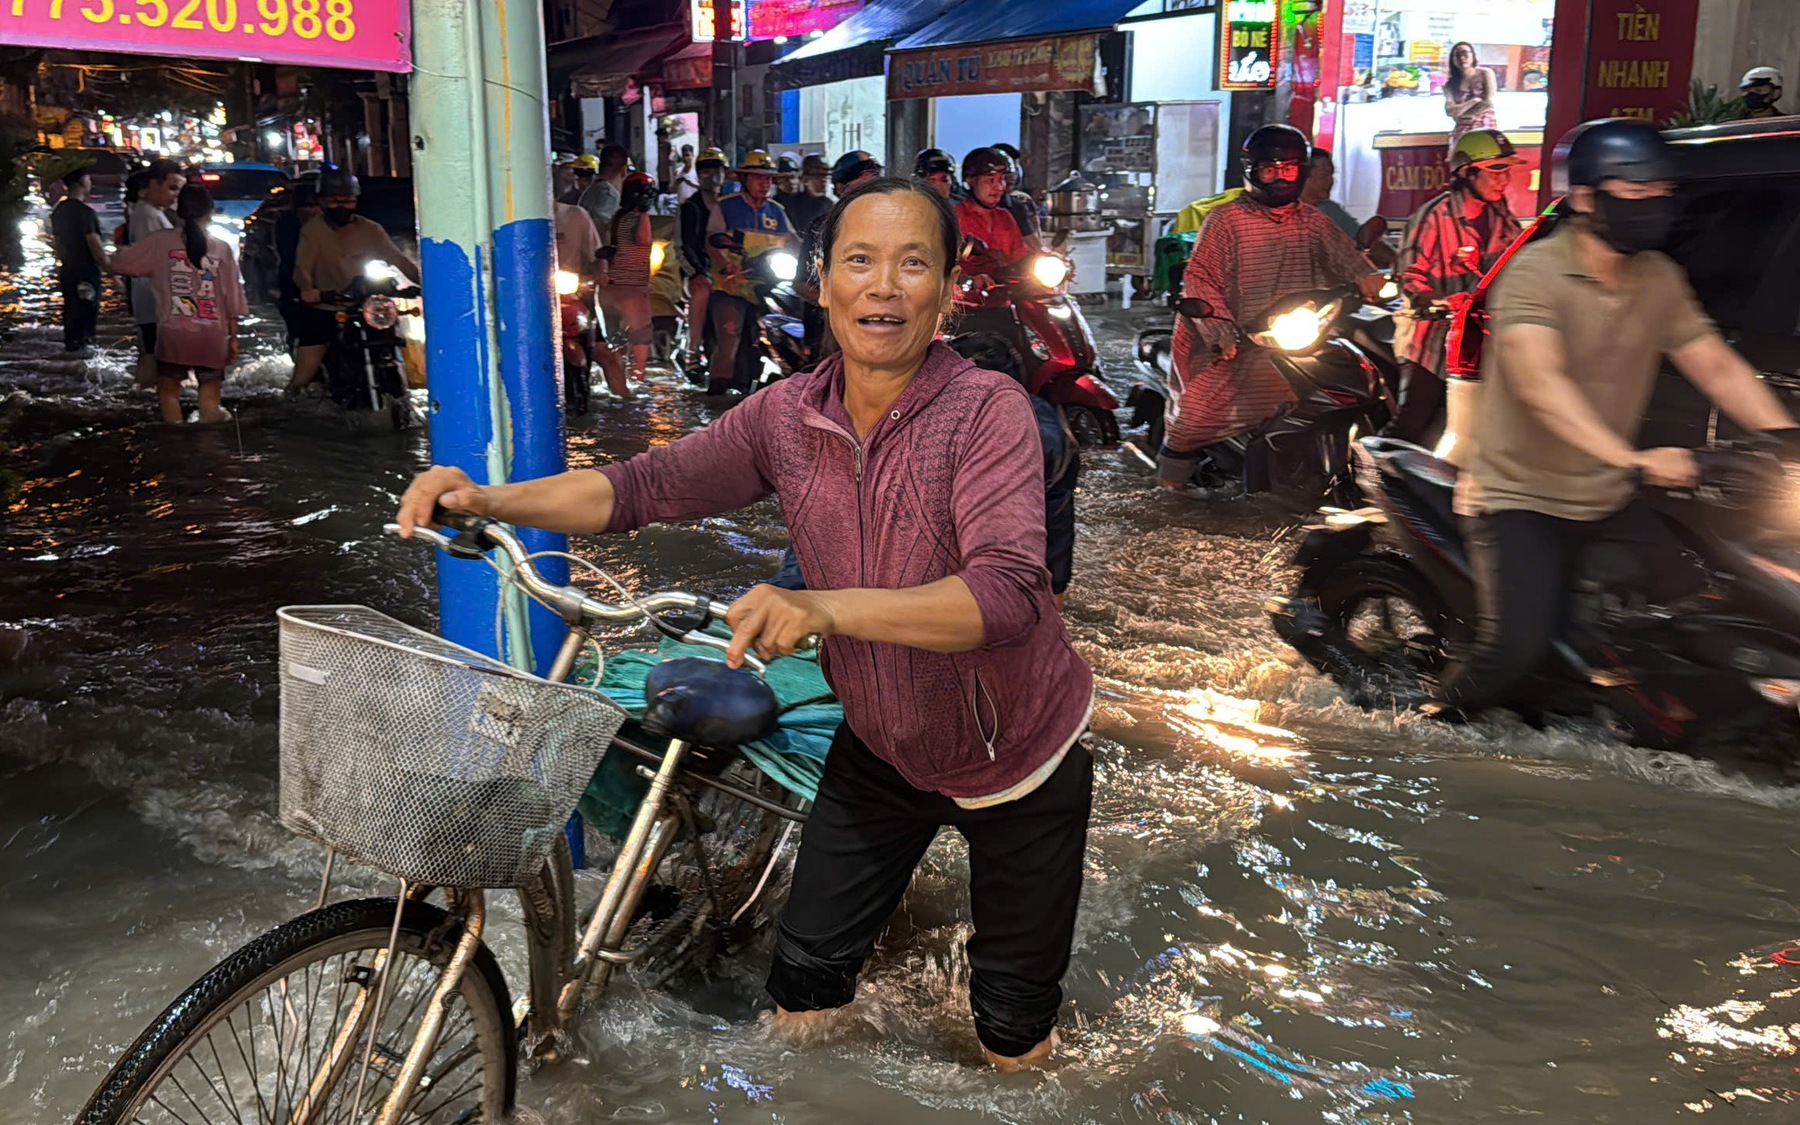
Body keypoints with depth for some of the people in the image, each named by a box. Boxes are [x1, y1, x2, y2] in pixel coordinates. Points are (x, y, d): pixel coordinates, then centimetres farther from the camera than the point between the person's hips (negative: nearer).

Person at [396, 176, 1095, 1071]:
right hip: (881, 751, 4)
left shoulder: (987, 410, -26)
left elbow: (1008, 594, -40)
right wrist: (489, 499, -25)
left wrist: (828, 609, -54)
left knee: (1014, 1027, 14)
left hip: (1018, 761, -3)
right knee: (805, 977, 13)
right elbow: (645, 486, -10)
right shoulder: (790, 414, -10)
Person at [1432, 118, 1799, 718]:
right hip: (1520, 494, -7)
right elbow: (1538, 381, -31)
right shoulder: (1534, 272, -16)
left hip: (1611, 499, 7)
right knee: (1518, 644, -22)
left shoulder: (1660, 279, 7)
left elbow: (1719, 367, 5)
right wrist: (1632, 460, -43)